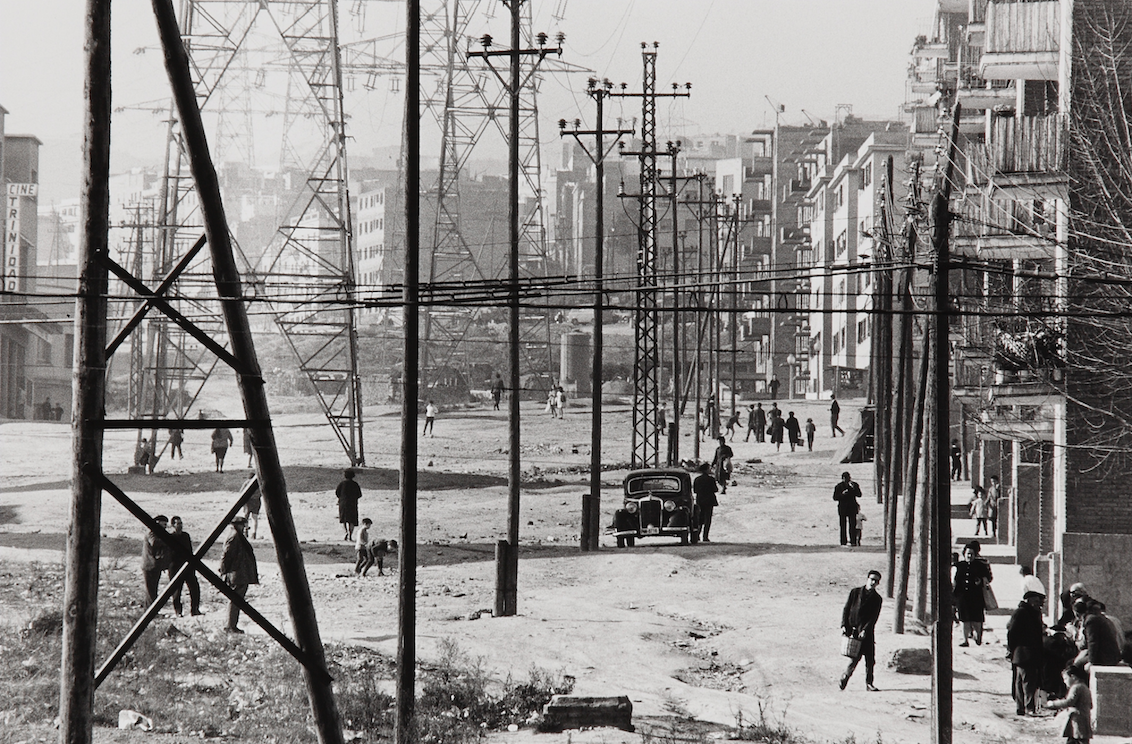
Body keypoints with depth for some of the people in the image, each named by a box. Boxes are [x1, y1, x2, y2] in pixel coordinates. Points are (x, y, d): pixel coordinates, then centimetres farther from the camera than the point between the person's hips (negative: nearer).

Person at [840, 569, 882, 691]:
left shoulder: (877, 599, 6)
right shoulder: (855, 592, 6)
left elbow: (874, 617, -2)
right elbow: (846, 610, 7)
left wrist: (865, 630, -14)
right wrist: (844, 626, -4)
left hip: (867, 632, 2)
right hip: (852, 630, -2)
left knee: (870, 660, -1)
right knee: (855, 657, -12)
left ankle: (869, 684, 9)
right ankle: (844, 678, 5)